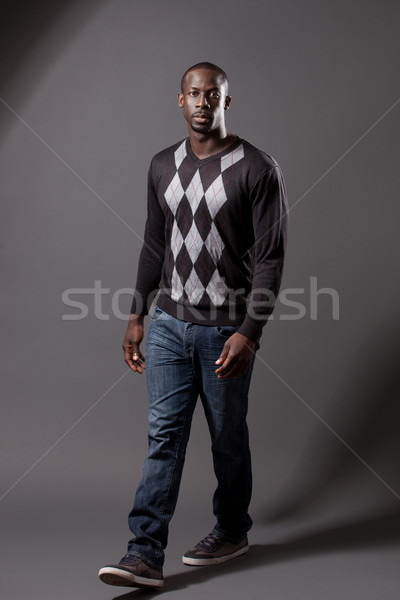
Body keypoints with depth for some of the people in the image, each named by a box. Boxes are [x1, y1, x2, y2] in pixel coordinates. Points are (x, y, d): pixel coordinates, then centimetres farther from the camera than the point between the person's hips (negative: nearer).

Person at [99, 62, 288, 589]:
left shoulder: (257, 169, -10)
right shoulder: (163, 166, 8)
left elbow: (270, 259, -12)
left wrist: (248, 333, -19)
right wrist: (138, 316, 13)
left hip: (226, 329, -4)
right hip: (170, 323, 4)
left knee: (228, 437, 10)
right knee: (164, 434, 0)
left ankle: (232, 531, 31)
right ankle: (146, 555, 0)